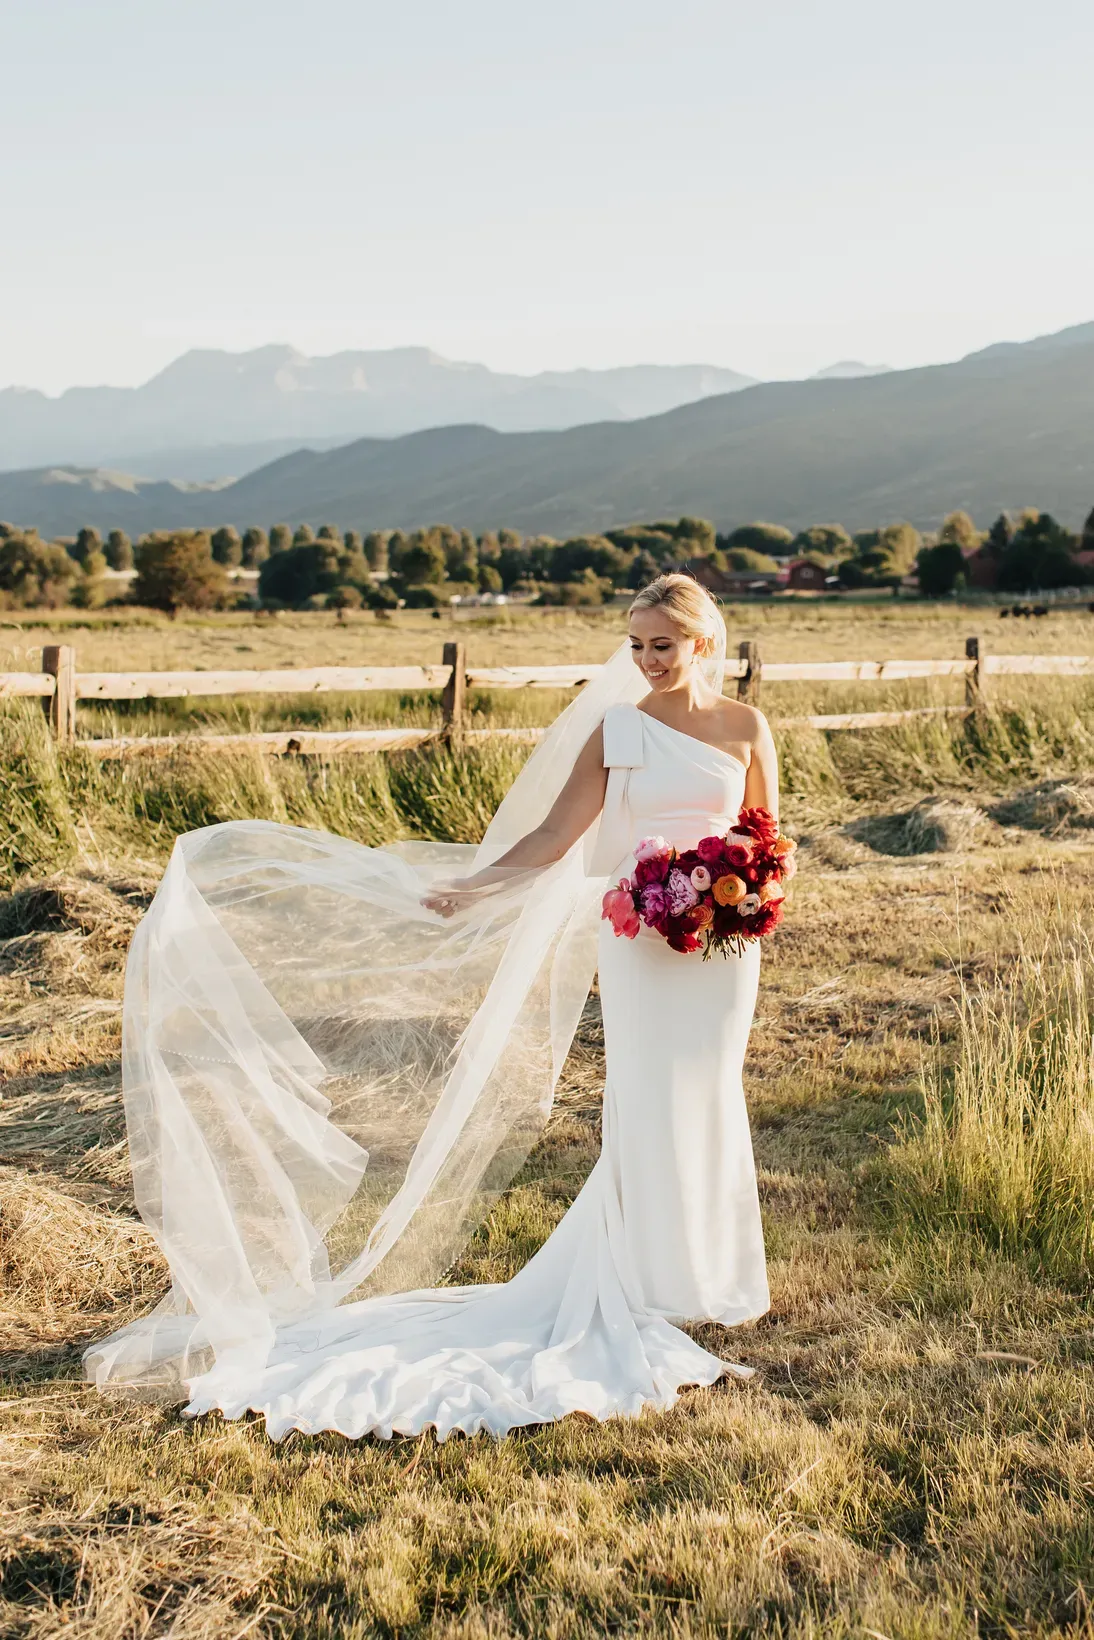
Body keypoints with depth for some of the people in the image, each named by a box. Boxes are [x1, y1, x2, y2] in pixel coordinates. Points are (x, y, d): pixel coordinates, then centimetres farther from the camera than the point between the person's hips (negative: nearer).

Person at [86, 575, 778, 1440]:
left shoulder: (746, 727, 3)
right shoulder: (614, 729, 2)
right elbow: (550, 837, 0)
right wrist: (462, 892, -8)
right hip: (639, 941, 0)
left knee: (704, 1102, 7)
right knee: (645, 1106, -1)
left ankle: (710, 1278, 21)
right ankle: (651, 1287, 12)